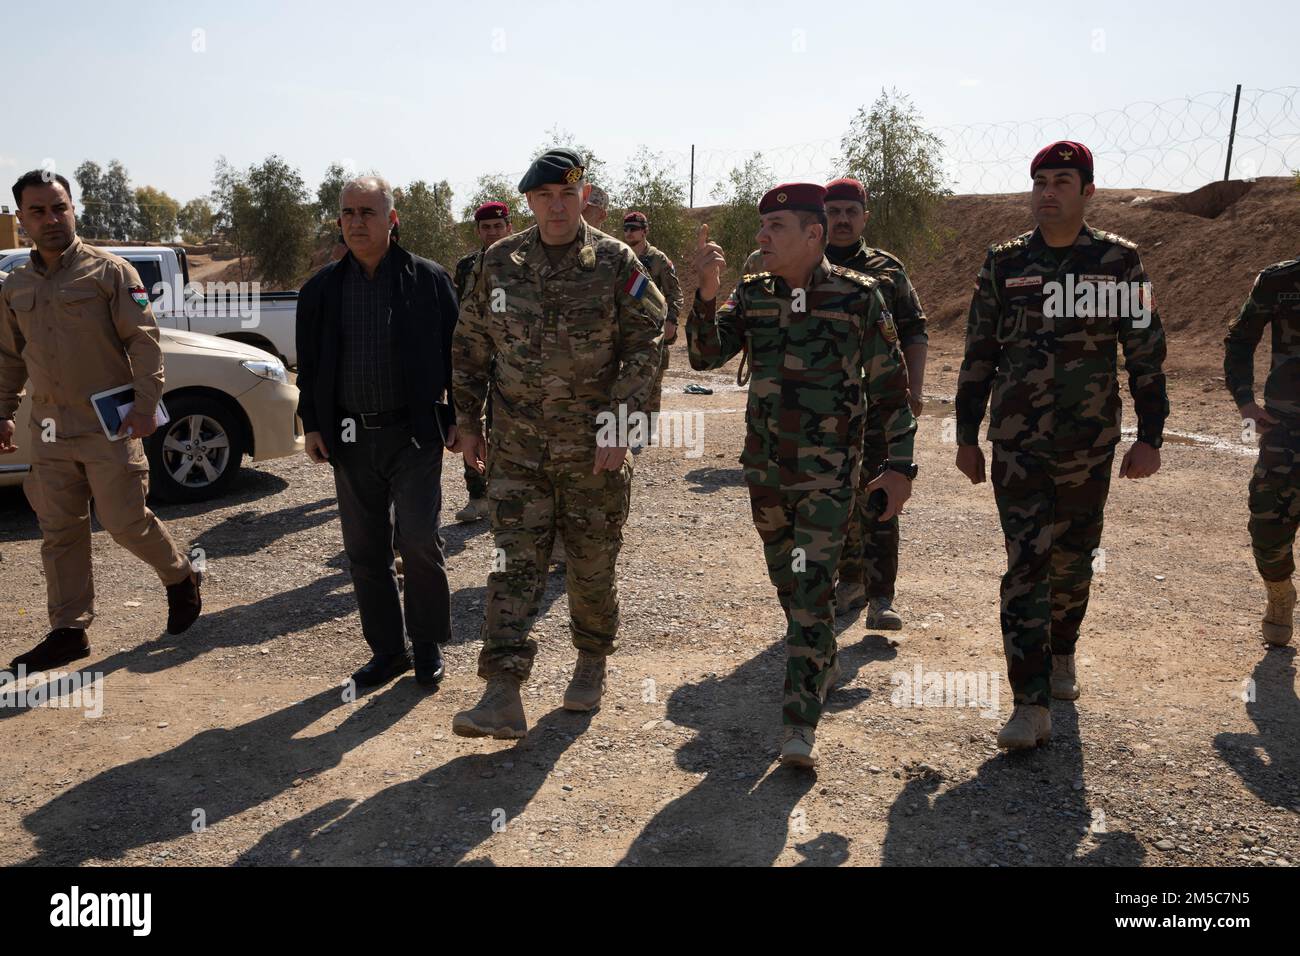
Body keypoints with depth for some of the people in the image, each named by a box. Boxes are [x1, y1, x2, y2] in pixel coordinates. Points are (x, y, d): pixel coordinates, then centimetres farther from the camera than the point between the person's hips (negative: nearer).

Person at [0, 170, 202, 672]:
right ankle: (68, 631, 17)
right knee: (60, 534, 8)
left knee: (126, 521, -3)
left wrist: (146, 403, -18)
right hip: (50, 431, 5)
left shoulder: (109, 271, -4)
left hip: (109, 425, -5)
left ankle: (182, 578, 25)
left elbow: (144, 340, -10)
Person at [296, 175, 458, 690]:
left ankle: (428, 642, 13)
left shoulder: (428, 279, -1)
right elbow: (309, 363, 13)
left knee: (418, 538, -8)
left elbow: (456, 351, 1)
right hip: (351, 438, 4)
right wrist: (312, 424, 7)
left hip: (415, 434, -4)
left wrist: (458, 418, -3)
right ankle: (387, 648, 22)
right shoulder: (322, 288, 8)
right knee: (364, 549, 8)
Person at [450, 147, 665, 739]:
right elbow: (471, 346, 11)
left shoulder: (615, 263, -4)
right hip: (516, 448, 2)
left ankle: (592, 663, 33)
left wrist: (617, 423, -13)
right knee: (513, 564, -5)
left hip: (593, 449, -1)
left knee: (592, 567, 10)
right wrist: (467, 421, 9)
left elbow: (644, 345, -5)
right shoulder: (499, 263, 4)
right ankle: (504, 695, -4)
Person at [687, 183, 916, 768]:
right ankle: (820, 666, 43)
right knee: (787, 585, 18)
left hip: (828, 473, -4)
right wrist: (706, 296, -21)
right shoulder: (751, 296, 5)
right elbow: (705, 356, -6)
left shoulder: (859, 297, -5)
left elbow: (890, 387, -1)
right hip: (765, 467, 5)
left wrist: (901, 464, -5)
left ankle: (801, 726, -5)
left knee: (811, 591, -10)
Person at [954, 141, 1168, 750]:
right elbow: (978, 355, 8)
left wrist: (1149, 438, 0)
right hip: (1016, 445, 0)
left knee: (1073, 559, 13)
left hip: (1089, 446, 1)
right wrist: (967, 436, 6)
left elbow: (1146, 354, 4)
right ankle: (1031, 706, -3)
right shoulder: (1004, 263, 4)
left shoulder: (1117, 261, 1)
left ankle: (1062, 653, 40)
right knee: (1026, 566, -6)